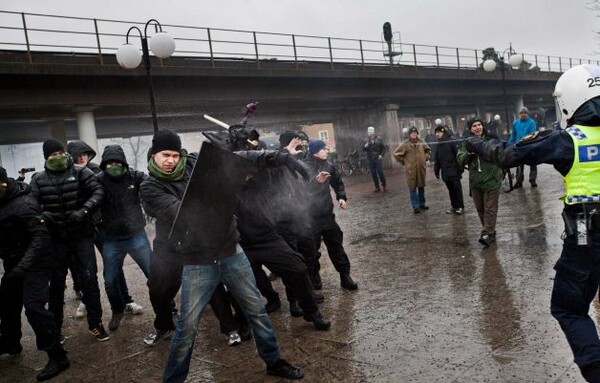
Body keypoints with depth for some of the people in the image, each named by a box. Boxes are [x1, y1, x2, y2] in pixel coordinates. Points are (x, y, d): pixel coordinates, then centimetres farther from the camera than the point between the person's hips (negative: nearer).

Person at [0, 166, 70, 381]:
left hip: (35, 263, -9)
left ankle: (58, 357, -9)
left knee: (33, 307, -15)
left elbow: (41, 236, -29)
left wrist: (23, 265, -37)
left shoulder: (23, 203, -23)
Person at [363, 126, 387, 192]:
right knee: (373, 174, 5)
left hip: (378, 158, -2)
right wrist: (365, 147, -15)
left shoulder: (379, 139, -1)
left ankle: (384, 186, 6)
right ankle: (377, 187, 14)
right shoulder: (366, 140, 3)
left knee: (380, 172, -5)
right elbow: (364, 150, 7)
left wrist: (382, 155, -8)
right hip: (370, 159, 2)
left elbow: (383, 147, 5)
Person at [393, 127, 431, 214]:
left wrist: (425, 157, 9)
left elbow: (428, 150, 23)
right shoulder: (405, 144, -7)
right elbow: (396, 154, -2)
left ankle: (422, 203, 26)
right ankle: (415, 206, 2)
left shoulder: (421, 142, 4)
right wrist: (404, 162, -1)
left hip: (421, 169, 4)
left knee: (421, 186, 14)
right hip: (411, 170, -4)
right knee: (413, 188, -2)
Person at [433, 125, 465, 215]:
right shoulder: (439, 145, 11)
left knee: (457, 188, 1)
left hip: (454, 171, -6)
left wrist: (460, 168, -17)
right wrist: (436, 171, 13)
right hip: (445, 172, 6)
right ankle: (454, 206, 19)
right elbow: (437, 159, 15)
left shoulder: (451, 142, -10)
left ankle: (460, 207, 9)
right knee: (450, 190, 11)